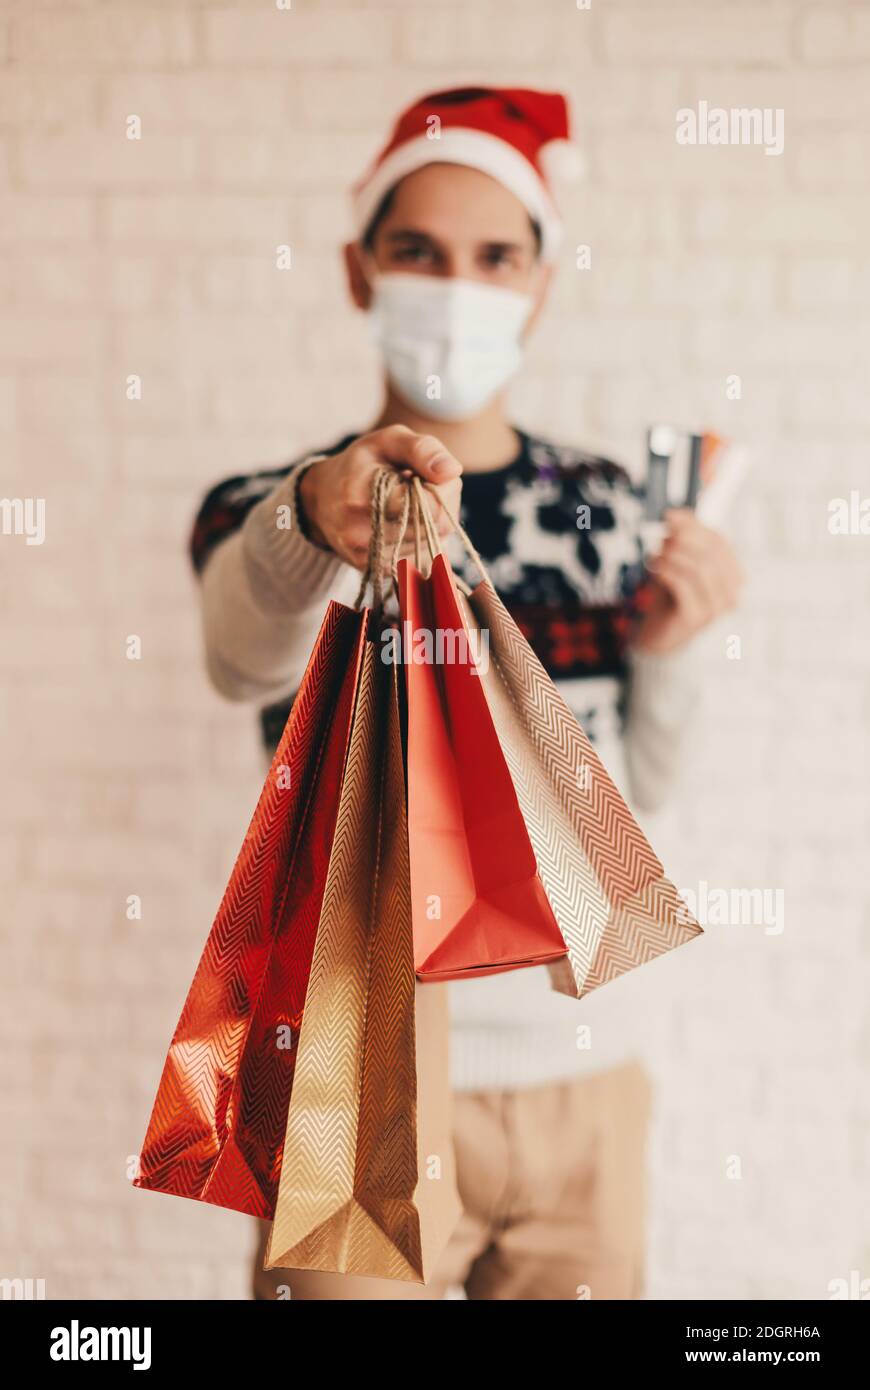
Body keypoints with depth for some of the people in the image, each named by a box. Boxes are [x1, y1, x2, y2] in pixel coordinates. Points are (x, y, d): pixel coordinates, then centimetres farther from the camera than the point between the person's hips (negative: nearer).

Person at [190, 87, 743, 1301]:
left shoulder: (602, 506, 4)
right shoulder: (262, 513, -6)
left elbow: (635, 786, 10)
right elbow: (245, 654, -30)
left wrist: (666, 645, -8)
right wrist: (319, 521, -51)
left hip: (584, 1079, 3)